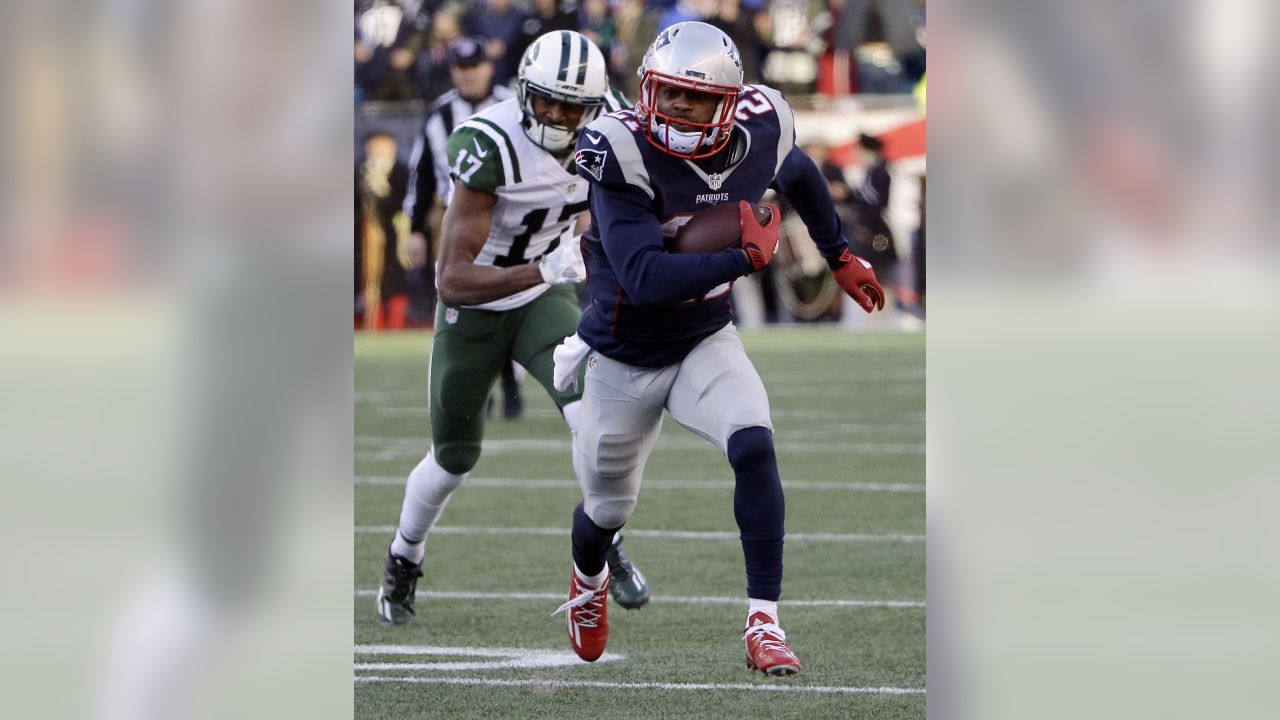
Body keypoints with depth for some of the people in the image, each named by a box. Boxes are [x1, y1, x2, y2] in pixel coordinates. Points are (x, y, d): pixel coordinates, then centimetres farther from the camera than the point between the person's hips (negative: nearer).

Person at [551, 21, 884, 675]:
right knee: (609, 509, 15)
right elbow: (645, 278, -39)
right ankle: (588, 581, 53)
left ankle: (764, 624, -21)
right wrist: (746, 258, -36)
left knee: (753, 446, -26)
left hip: (705, 344, 2)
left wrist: (840, 258, 21)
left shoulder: (757, 139, -14)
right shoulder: (624, 154, -30)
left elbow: (799, 175, 13)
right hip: (624, 358, -2)